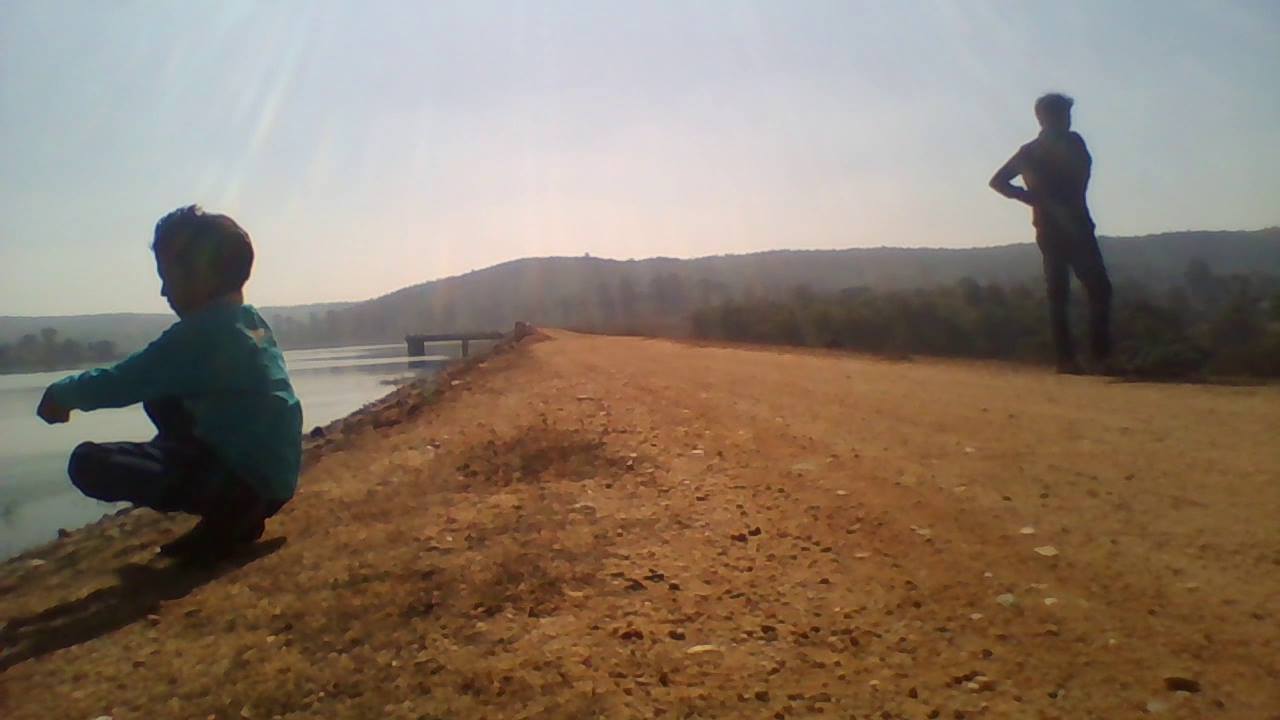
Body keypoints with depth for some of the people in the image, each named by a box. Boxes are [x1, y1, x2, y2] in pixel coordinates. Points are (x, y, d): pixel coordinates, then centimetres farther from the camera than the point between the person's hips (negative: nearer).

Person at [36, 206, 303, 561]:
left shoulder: (199, 333, -15)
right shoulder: (251, 321, 11)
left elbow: (118, 384, -12)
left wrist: (61, 393, 9)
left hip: (249, 482, -9)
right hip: (273, 474, 9)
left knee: (89, 463, -9)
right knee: (160, 398, 23)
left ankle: (227, 513, -6)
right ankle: (235, 513, 16)